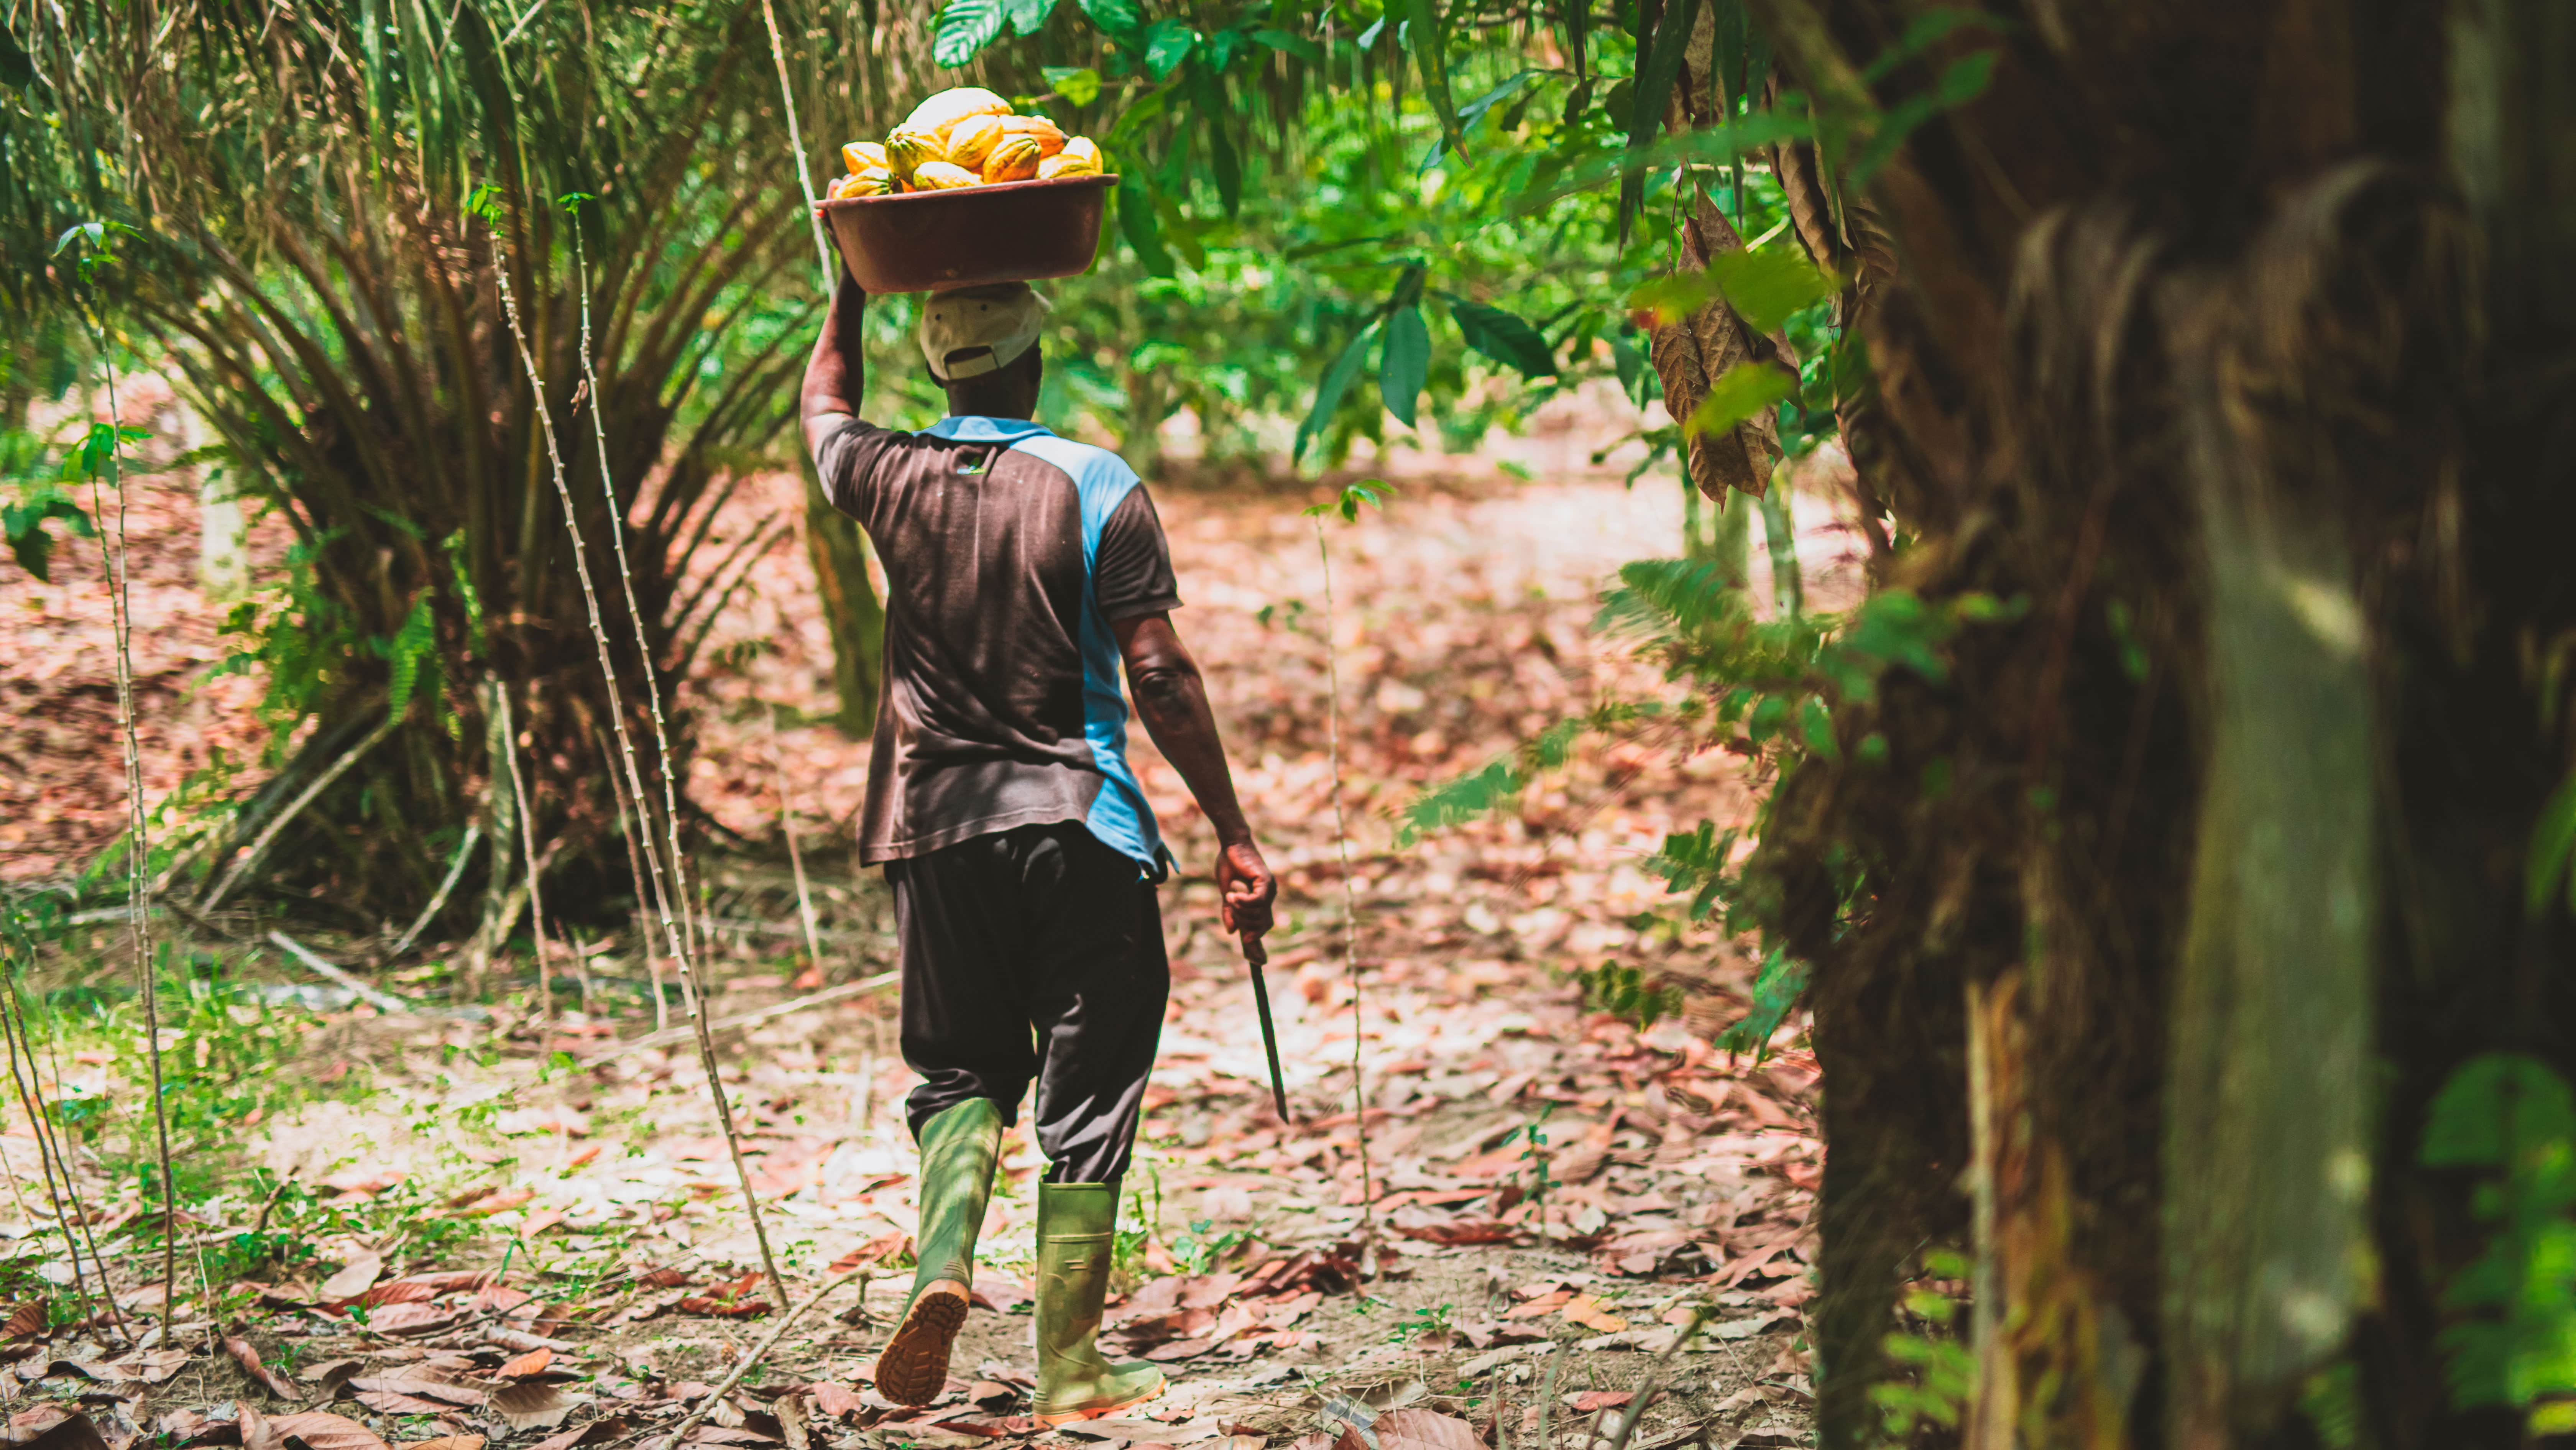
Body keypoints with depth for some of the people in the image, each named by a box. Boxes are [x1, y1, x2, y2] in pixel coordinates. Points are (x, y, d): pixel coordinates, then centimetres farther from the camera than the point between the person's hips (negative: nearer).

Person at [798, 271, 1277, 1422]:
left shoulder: (893, 481, 1)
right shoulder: (1102, 491, -6)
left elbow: (824, 404, 26)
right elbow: (1159, 676, -9)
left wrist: (855, 287, 38)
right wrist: (1234, 836, -4)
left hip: (934, 825, 3)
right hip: (1078, 822, -3)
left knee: (961, 1065, 18)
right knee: (1086, 1095, 5)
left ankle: (943, 1253, -10)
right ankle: (1070, 1372, 5)